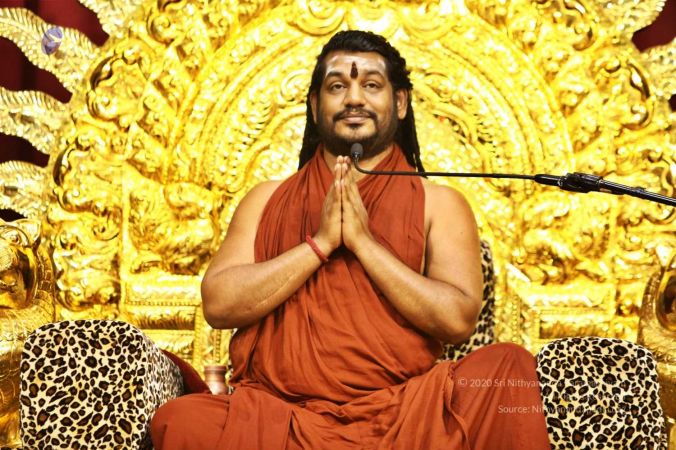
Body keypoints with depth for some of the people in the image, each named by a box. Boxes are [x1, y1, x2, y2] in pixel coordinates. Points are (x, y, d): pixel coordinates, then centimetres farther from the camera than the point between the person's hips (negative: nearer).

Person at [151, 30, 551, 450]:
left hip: (401, 412, -1)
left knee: (507, 369, -28)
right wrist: (320, 243, -6)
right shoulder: (267, 200, 16)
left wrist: (364, 243, -8)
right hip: (280, 411, 1)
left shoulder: (440, 204, 10)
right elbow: (218, 304, 2)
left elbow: (459, 319, -4)